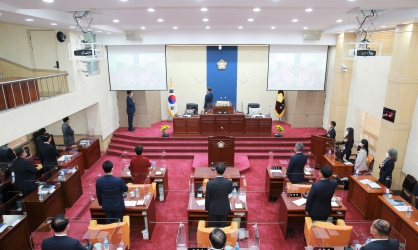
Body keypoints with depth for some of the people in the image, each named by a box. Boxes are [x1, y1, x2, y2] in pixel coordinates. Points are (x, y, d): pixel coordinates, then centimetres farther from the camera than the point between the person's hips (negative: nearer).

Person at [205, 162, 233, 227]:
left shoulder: (210, 183, -25)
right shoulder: (229, 182, -21)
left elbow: (207, 197, -13)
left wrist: (206, 208, 4)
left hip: (213, 209, -1)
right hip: (224, 209, 1)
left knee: (213, 227, 17)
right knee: (222, 226, 19)